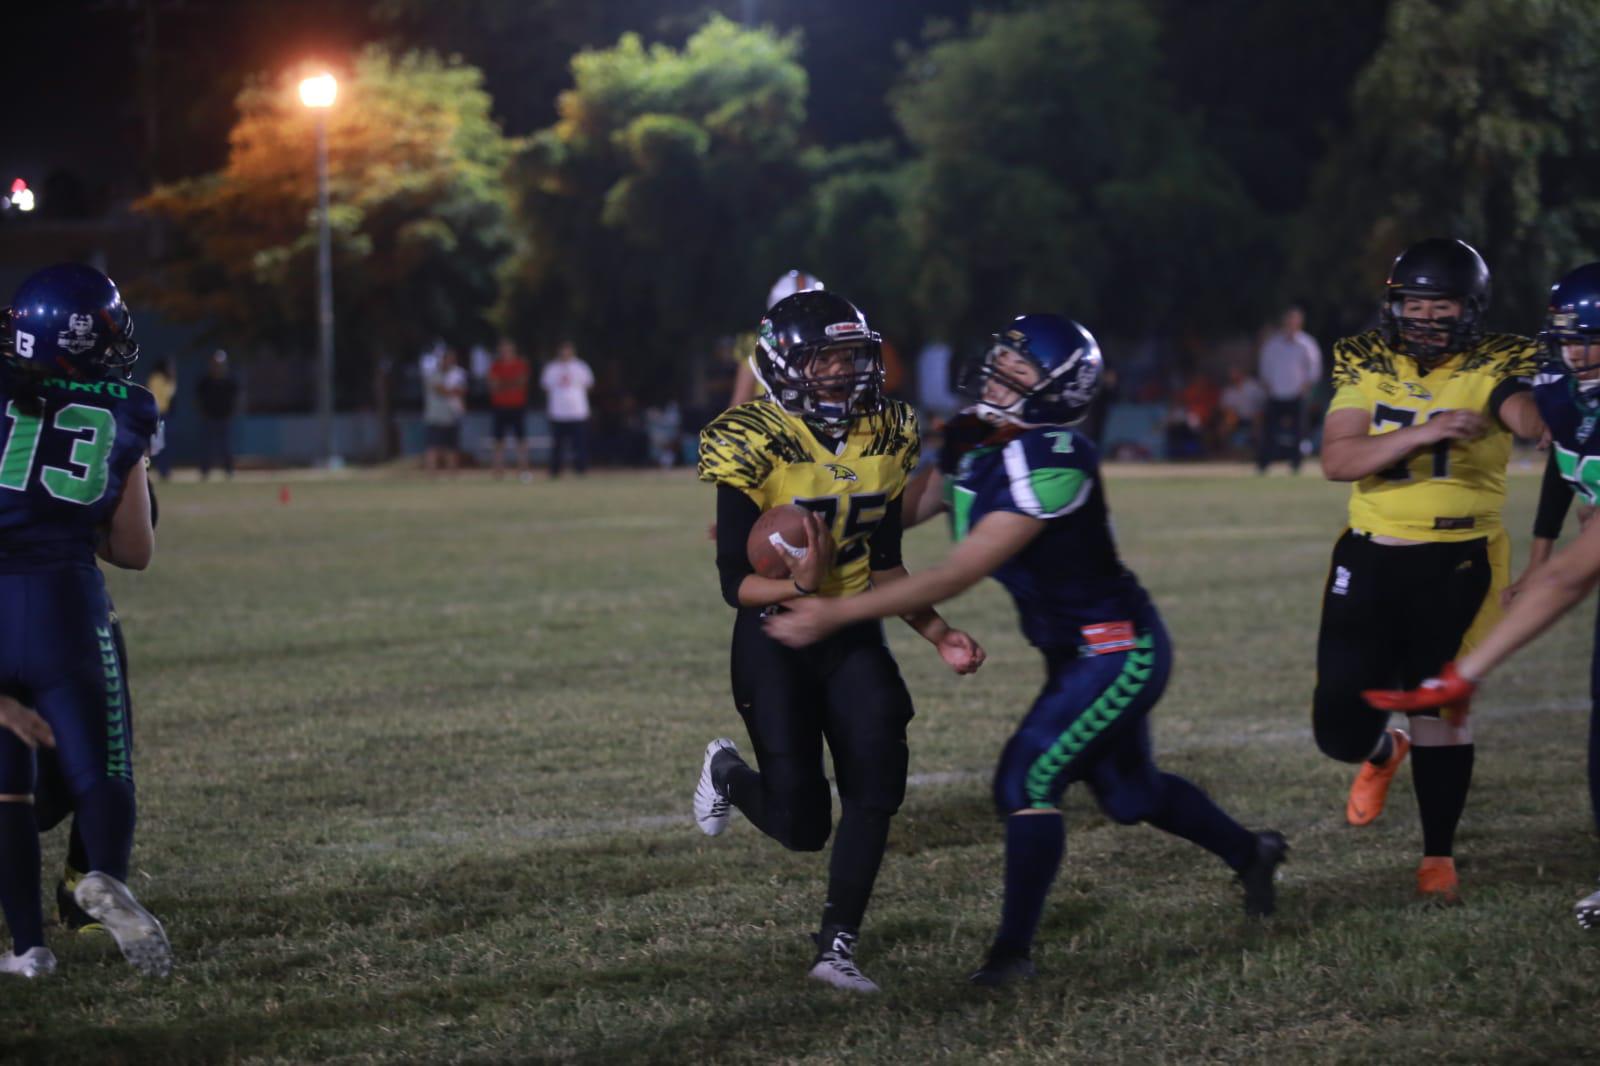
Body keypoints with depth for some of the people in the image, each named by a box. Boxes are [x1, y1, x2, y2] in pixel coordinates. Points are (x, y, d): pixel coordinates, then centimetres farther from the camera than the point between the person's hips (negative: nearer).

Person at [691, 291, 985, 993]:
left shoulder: (884, 440, 1)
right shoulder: (754, 447, -17)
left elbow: (885, 566, 10)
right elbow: (736, 583, -17)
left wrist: (938, 636, 0)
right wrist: (801, 587, -37)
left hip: (853, 638, 5)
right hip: (774, 640, -5)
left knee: (876, 782, -14)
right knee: (801, 824, -7)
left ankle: (836, 948, 0)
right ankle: (727, 770, 29)